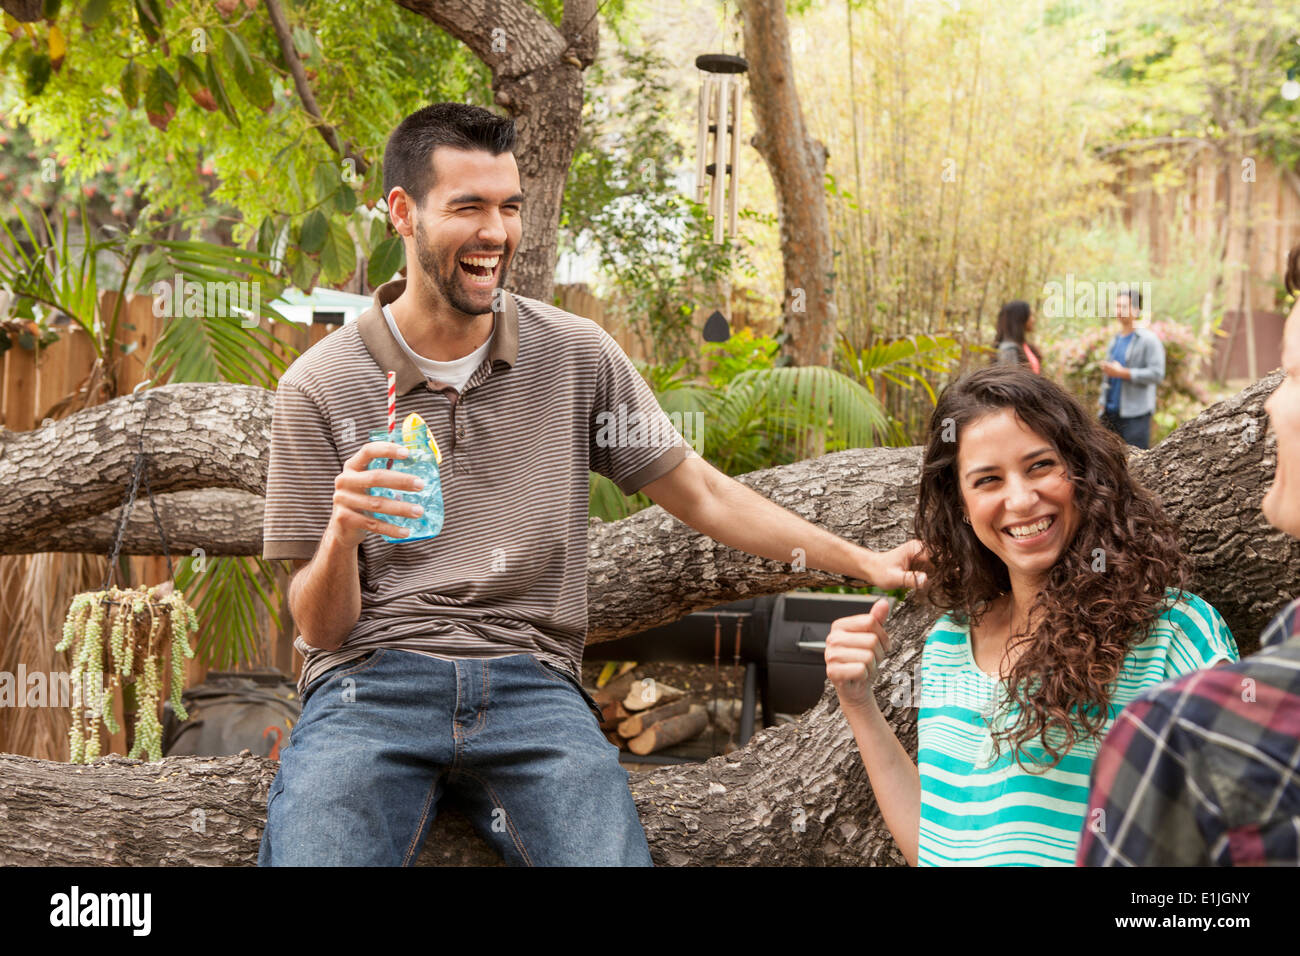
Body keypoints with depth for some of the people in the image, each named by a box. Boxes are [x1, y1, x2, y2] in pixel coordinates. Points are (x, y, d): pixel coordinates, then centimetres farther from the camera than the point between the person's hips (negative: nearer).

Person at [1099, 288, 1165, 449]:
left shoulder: (1148, 340, -4)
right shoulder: (1115, 340, 19)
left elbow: (1157, 374, -14)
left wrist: (1122, 372, -14)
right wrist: (1103, 402, 18)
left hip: (1135, 413, -7)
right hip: (1111, 412, 7)